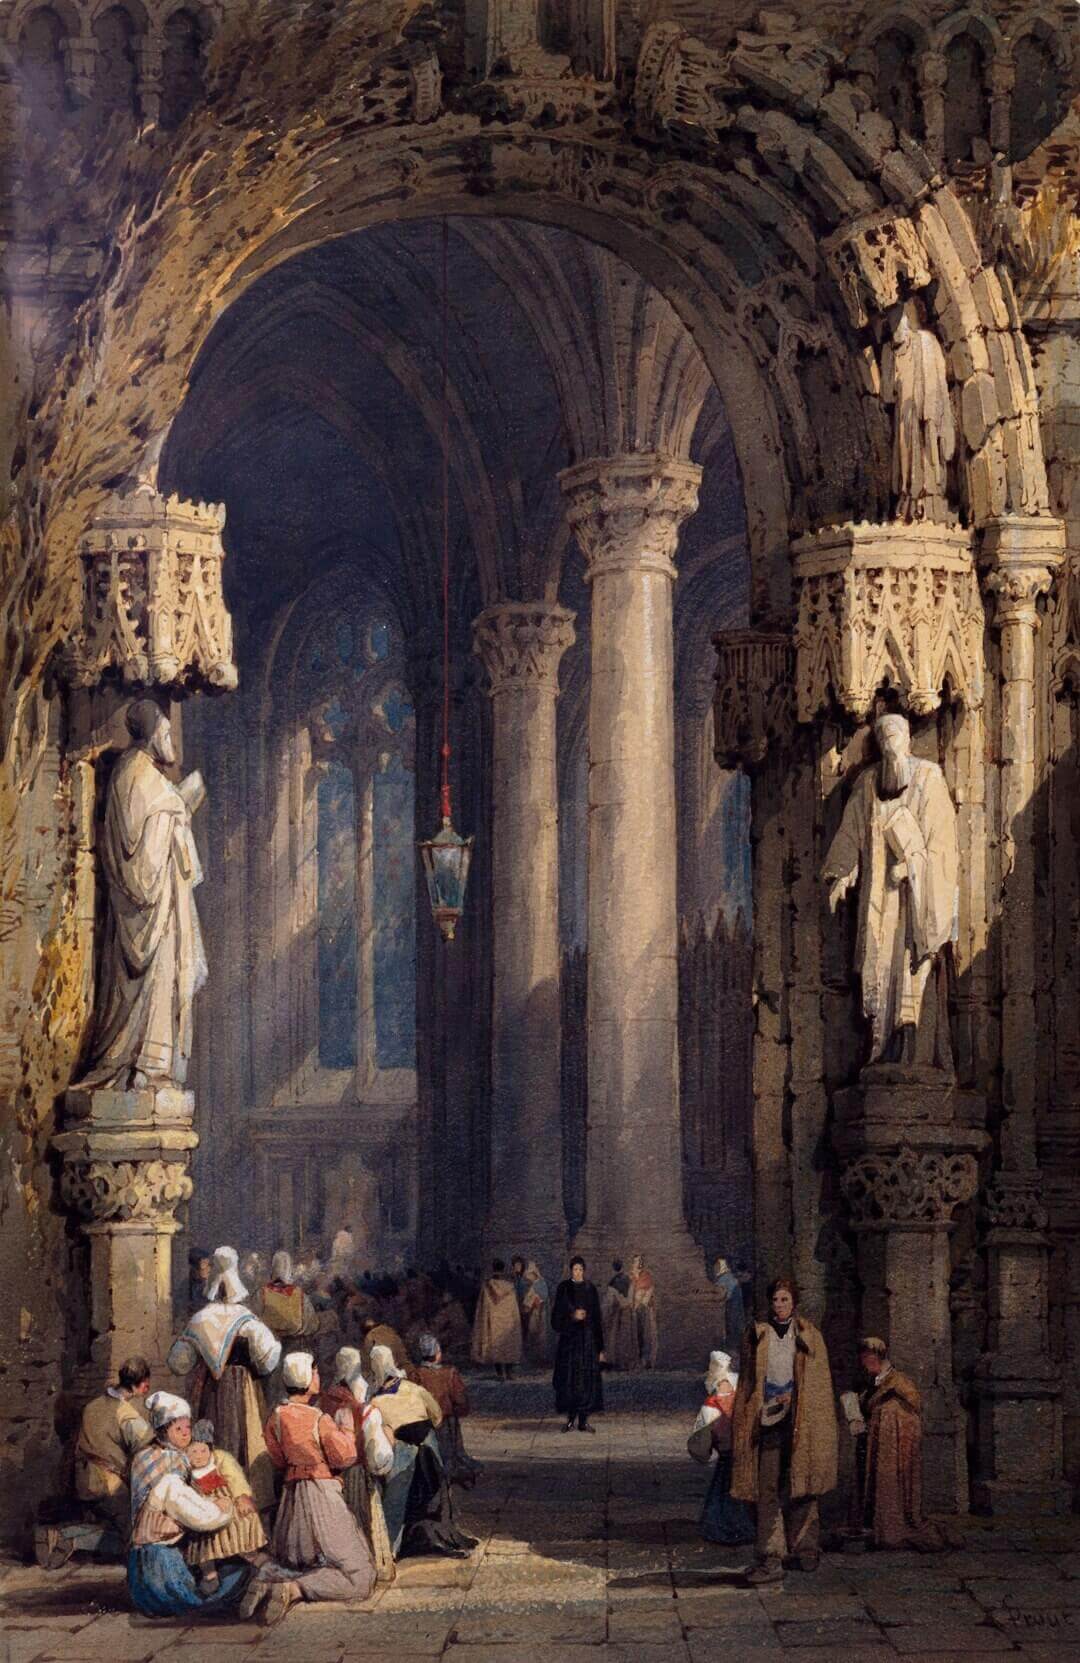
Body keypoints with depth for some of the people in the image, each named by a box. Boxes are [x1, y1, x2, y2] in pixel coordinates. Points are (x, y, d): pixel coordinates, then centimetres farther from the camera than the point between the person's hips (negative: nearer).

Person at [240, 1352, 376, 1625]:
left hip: (292, 1495, 6)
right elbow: (344, 1457, -11)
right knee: (356, 1575, -5)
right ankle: (294, 1590, -26)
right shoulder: (319, 1420, -16)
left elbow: (278, 1460, 11)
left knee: (291, 1564, 26)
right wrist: (346, 1428, 2)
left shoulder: (275, 1418, 1)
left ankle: (265, 1580, -9)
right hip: (323, 1494, -6)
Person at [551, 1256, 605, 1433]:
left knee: (587, 1379, -1)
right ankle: (571, 1418, 5)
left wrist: (600, 1347, 3)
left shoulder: (590, 1289, 6)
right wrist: (572, 1315, -20)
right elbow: (557, 1314, -1)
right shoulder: (563, 1288, 1)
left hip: (587, 1337, 1)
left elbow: (597, 1318, 6)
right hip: (569, 1337, -1)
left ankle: (584, 1420, 4)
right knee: (569, 1378, -3)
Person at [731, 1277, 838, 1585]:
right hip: (767, 1421, 0)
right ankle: (771, 1558, -9)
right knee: (768, 1490, -6)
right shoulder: (757, 1335, 8)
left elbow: (821, 1384, 5)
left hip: (801, 1423, 0)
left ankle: (805, 1549, 16)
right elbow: (748, 1381, 9)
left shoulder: (809, 1336, 6)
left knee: (800, 1487, 5)